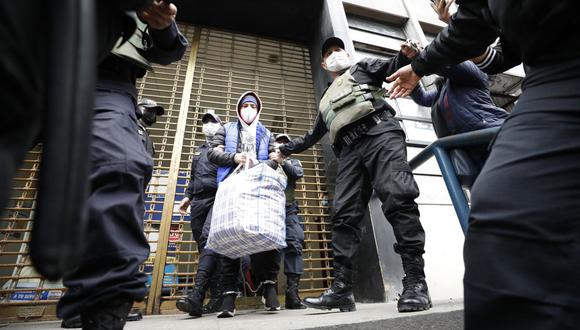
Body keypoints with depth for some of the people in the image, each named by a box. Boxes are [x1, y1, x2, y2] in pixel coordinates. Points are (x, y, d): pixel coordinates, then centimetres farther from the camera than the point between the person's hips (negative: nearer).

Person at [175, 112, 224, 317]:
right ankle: (217, 297, 8)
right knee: (204, 245, 2)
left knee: (208, 238, -23)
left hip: (217, 198, -6)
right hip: (198, 201, 6)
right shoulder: (199, 149, 29)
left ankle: (196, 295, -27)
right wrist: (187, 196, 19)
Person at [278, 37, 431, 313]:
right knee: (344, 214, -8)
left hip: (379, 133, -4)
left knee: (397, 197, -22)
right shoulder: (326, 100, 39)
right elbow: (311, 137, 42)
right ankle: (341, 288, -6)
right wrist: (285, 149, 41)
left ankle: (415, 281, -18)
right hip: (350, 150, 4)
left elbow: (393, 66, 11)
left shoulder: (363, 68, 29)